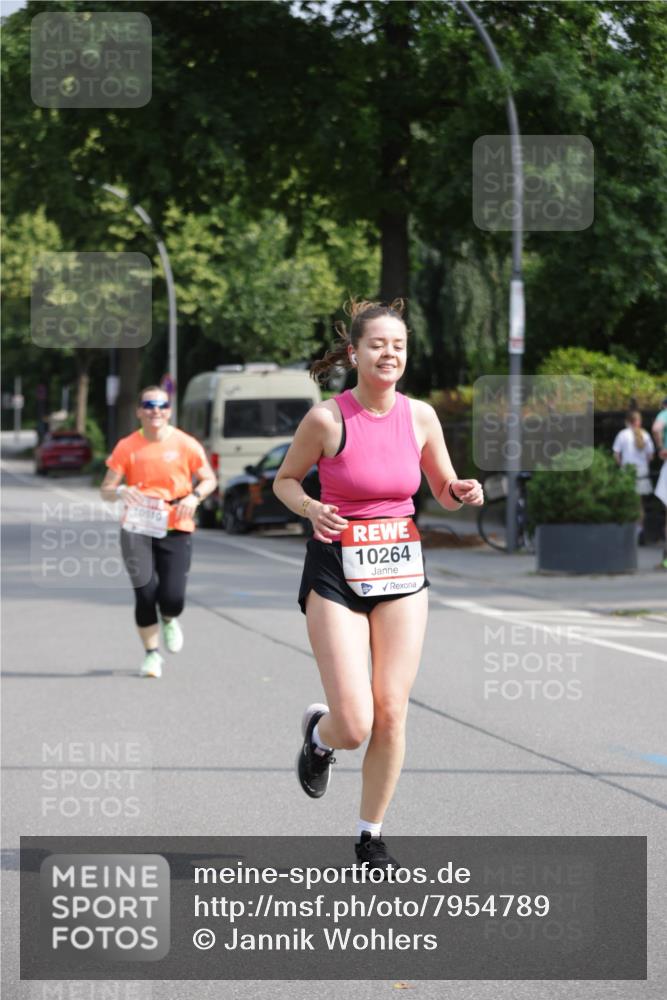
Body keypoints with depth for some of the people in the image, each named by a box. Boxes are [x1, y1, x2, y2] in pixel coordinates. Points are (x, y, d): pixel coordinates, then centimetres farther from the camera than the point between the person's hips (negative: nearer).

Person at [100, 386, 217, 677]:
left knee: (172, 597, -10)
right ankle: (151, 654, 16)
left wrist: (194, 497, -12)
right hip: (138, 529, 1)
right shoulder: (127, 446, 0)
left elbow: (209, 479, 8)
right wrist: (121, 491, -21)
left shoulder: (185, 445, -2)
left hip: (176, 530, 0)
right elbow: (106, 489, 2)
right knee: (145, 595, -5)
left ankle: (169, 621, 29)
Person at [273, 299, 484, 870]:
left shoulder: (420, 416, 1)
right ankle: (319, 734, 28)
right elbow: (284, 480, 4)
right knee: (355, 725, -11)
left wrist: (461, 493, -9)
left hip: (401, 570, 3)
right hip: (337, 572, -3)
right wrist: (310, 508, -17)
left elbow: (443, 491, 13)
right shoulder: (327, 419, -10)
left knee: (391, 715, -1)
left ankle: (371, 835, 18)